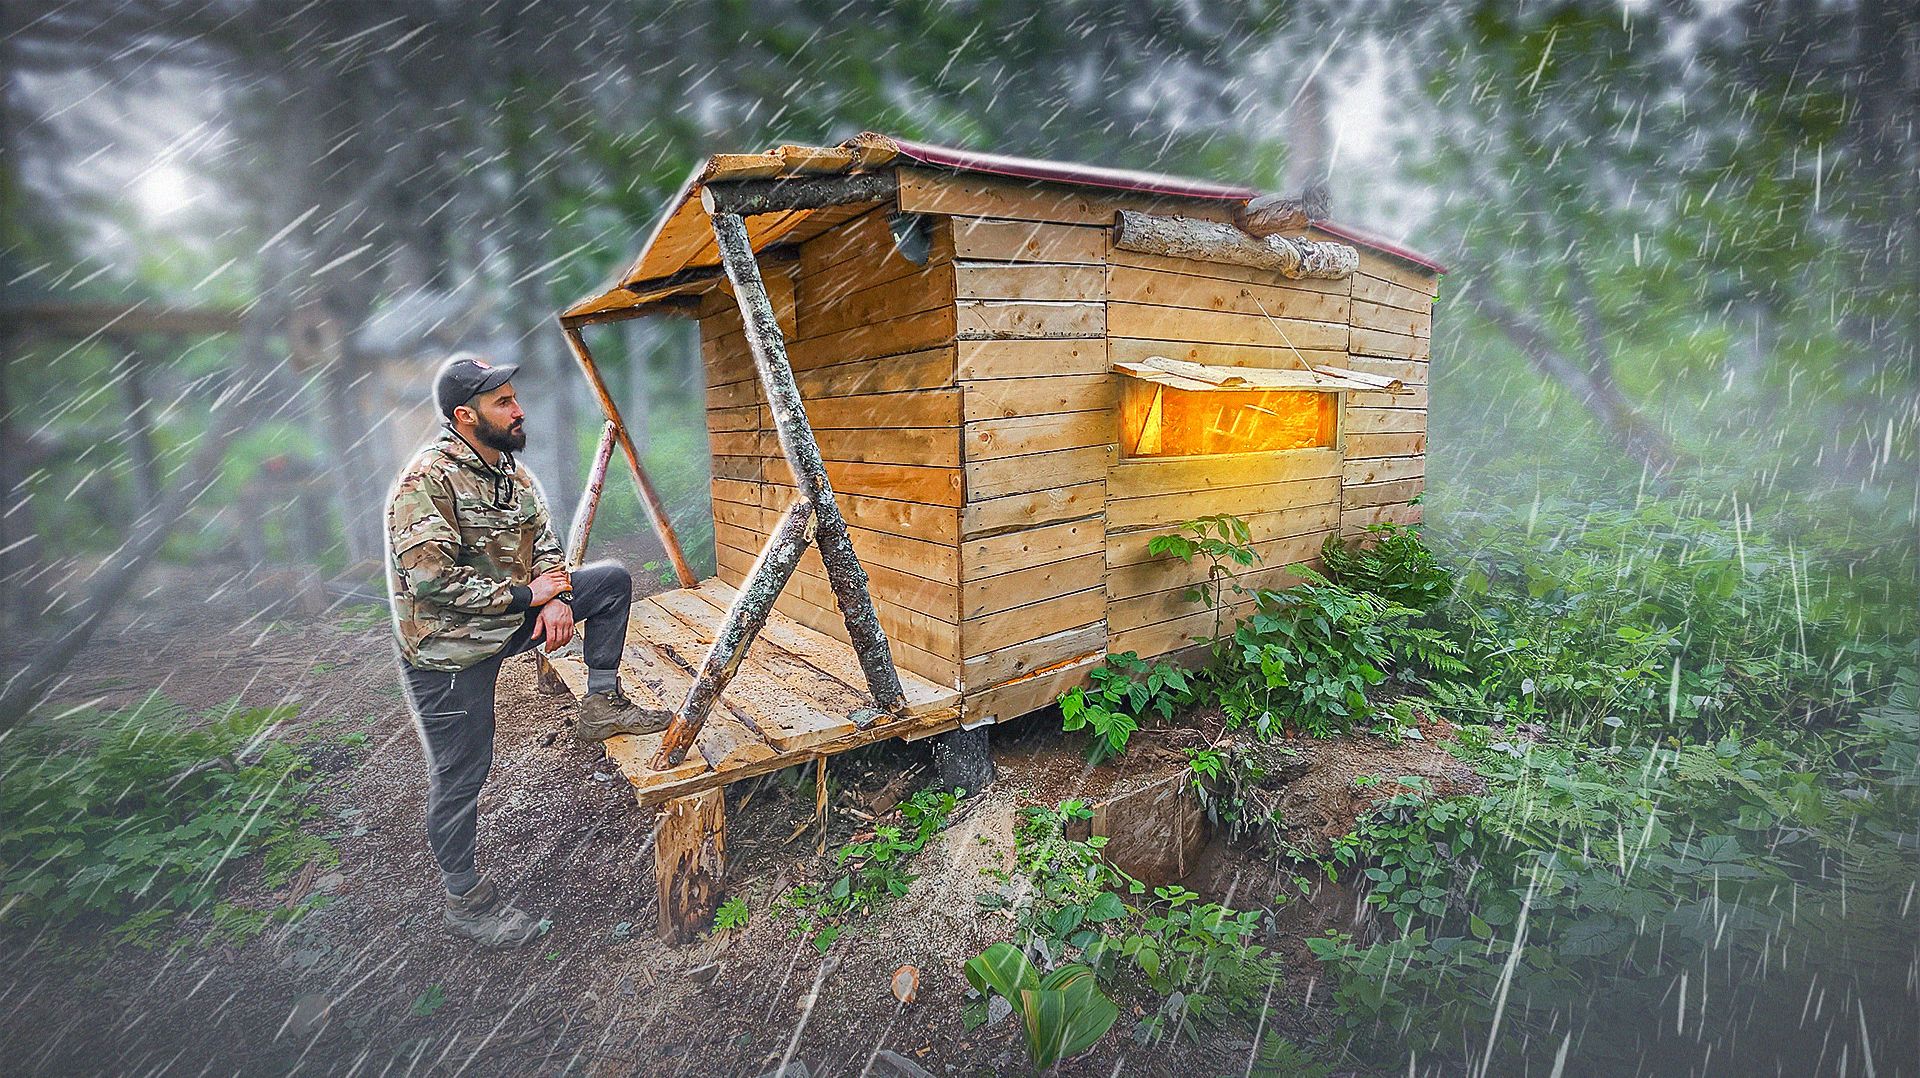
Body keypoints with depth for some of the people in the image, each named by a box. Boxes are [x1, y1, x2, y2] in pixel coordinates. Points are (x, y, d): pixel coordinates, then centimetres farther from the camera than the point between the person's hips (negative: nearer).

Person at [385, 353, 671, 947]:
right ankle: (464, 898, 23)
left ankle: (601, 704, 5)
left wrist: (557, 598, -9)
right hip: (449, 648, -7)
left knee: (612, 581, 1)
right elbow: (429, 578, -28)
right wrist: (526, 596, -20)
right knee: (461, 775, 4)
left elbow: (543, 542, 10)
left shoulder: (510, 469, 4)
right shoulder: (428, 481, -22)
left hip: (508, 620, 7)